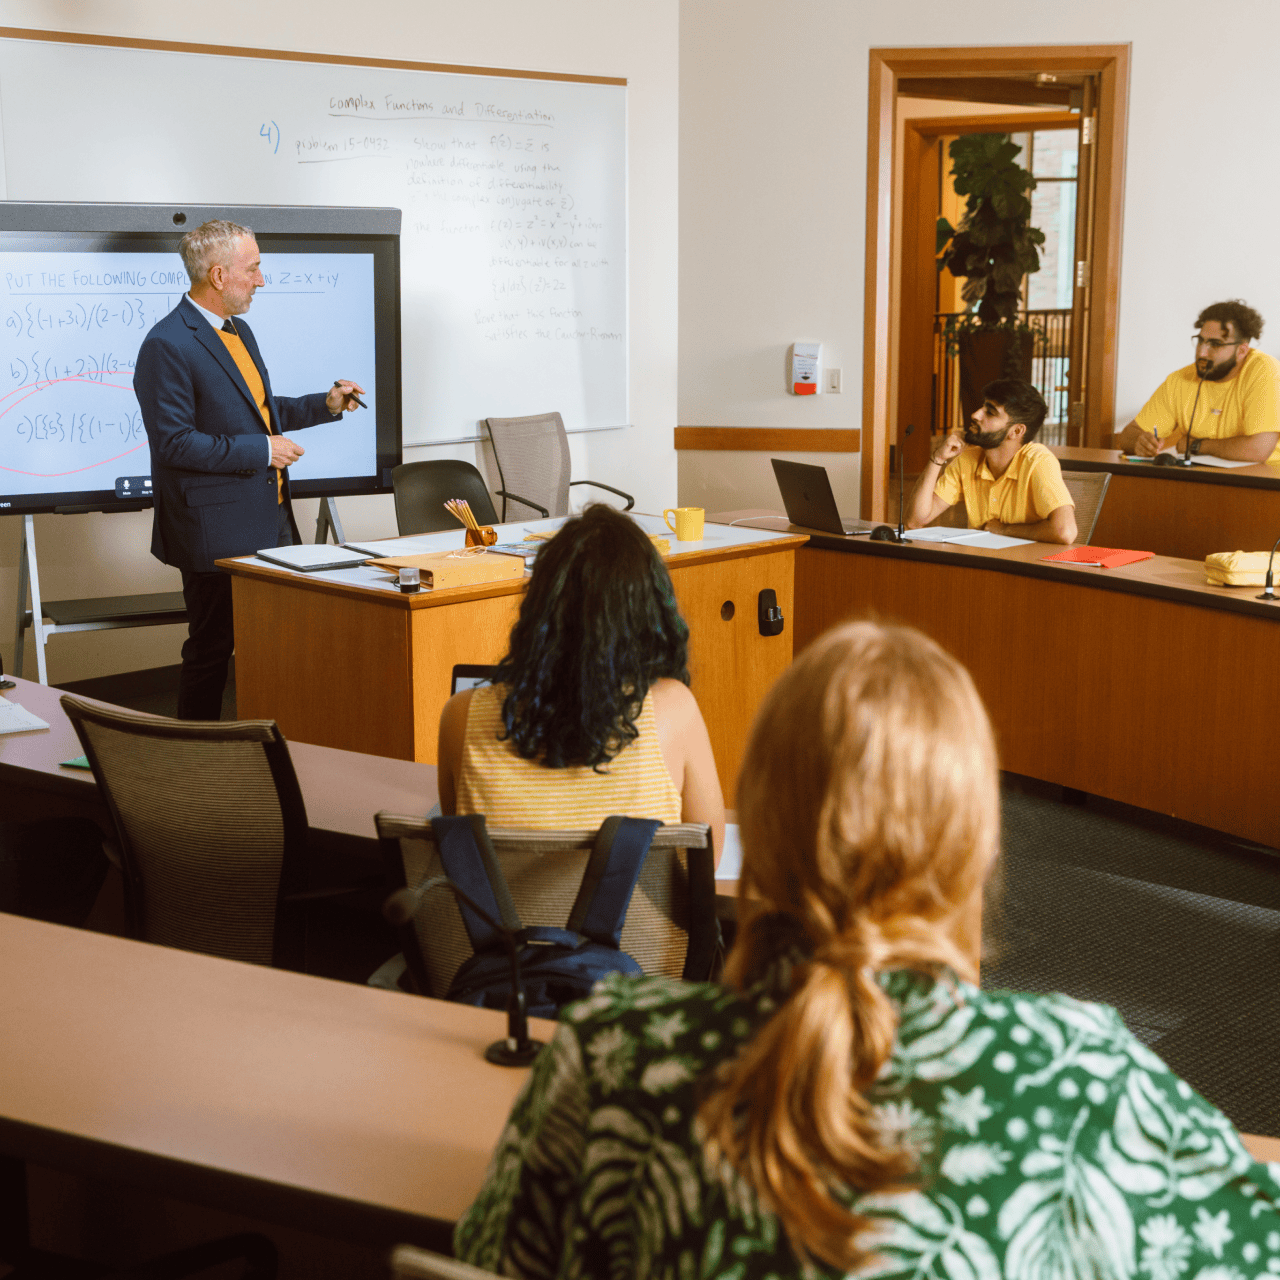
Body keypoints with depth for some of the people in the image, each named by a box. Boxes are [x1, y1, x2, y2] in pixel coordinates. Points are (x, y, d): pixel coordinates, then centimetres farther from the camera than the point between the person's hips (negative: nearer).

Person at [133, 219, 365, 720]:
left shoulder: (239, 331, 14)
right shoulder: (167, 345, -17)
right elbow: (175, 442, -21)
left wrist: (325, 404, 13)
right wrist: (261, 450, -18)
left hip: (269, 518, 9)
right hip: (216, 528, -9)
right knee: (212, 647, 1)